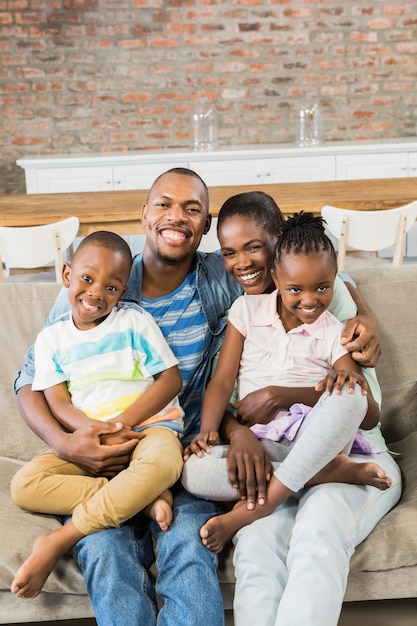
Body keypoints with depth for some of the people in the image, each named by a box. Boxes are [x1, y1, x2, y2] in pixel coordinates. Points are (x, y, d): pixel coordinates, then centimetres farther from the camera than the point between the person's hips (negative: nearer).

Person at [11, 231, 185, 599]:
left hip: (147, 425, -2)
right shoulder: (52, 338, 10)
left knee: (162, 463, -38)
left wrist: (121, 422, -14)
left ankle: (59, 540, -27)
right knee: (24, 484, -22)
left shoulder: (135, 321, 4)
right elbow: (58, 403, 2)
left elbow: (171, 380, -2)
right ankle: (144, 498, -25)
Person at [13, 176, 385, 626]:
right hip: (101, 459, 0)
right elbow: (31, 377, 1)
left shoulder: (222, 282, 1)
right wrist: (63, 443, -18)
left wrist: (364, 315, -10)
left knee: (190, 550, -30)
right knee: (107, 556, -30)